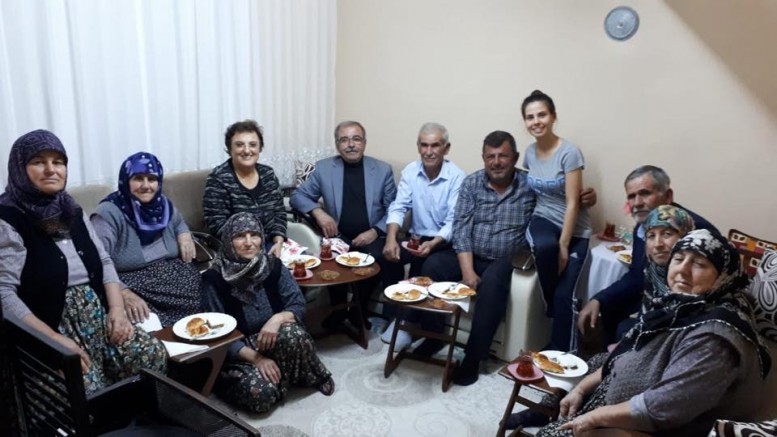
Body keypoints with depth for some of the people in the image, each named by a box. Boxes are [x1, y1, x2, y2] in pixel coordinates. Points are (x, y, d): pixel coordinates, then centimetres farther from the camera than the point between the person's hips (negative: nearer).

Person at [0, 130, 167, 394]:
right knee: (87, 390, -28)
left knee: (154, 355, -12)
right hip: (50, 326, -6)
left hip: (98, 317, 6)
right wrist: (53, 339, -23)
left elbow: (104, 262, 14)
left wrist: (117, 309, -2)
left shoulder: (72, 211, 12)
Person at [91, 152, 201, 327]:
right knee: (155, 329, -31)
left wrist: (184, 235, 9)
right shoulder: (109, 214, -8)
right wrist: (124, 294, -31)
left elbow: (179, 223, 32)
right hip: (136, 289, -5)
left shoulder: (164, 205, 9)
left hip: (175, 278, 5)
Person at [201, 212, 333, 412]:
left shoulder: (274, 266, -6)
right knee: (260, 393, -30)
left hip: (274, 340, 2)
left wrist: (278, 319, -30)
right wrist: (256, 358, -22)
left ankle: (313, 378, -4)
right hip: (239, 351, -2)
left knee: (293, 333, -33)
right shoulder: (215, 279, -15)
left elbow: (298, 305, -7)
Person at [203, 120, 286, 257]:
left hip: (270, 243, 5)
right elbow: (217, 224, -13)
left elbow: (279, 212, 9)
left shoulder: (268, 174, 7)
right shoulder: (218, 179, -8)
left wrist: (278, 242, -7)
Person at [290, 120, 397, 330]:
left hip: (371, 237, 0)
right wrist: (318, 212, -12)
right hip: (339, 236, 0)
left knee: (377, 258, -30)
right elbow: (297, 196, 7)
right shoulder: (323, 168, 4)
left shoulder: (383, 170, 3)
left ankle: (359, 308, -2)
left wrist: (375, 231, -13)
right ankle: (337, 307, -2)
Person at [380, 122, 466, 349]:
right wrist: (391, 239, -24)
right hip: (416, 237, 4)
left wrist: (432, 244, -35)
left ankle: (408, 320, -10)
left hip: (445, 242, -4)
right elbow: (398, 208, -6)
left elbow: (453, 221, -18)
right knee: (389, 255, -22)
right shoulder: (410, 171, 1)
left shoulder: (457, 177, -13)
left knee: (422, 264, -30)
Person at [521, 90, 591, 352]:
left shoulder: (569, 153, -15)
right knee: (544, 247, -34)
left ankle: (560, 355, 4)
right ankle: (550, 303, -8)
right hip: (542, 219, 3)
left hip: (574, 229, -3)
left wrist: (563, 245, -18)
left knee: (564, 295, -13)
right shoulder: (530, 152, 3)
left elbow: (572, 203, -16)